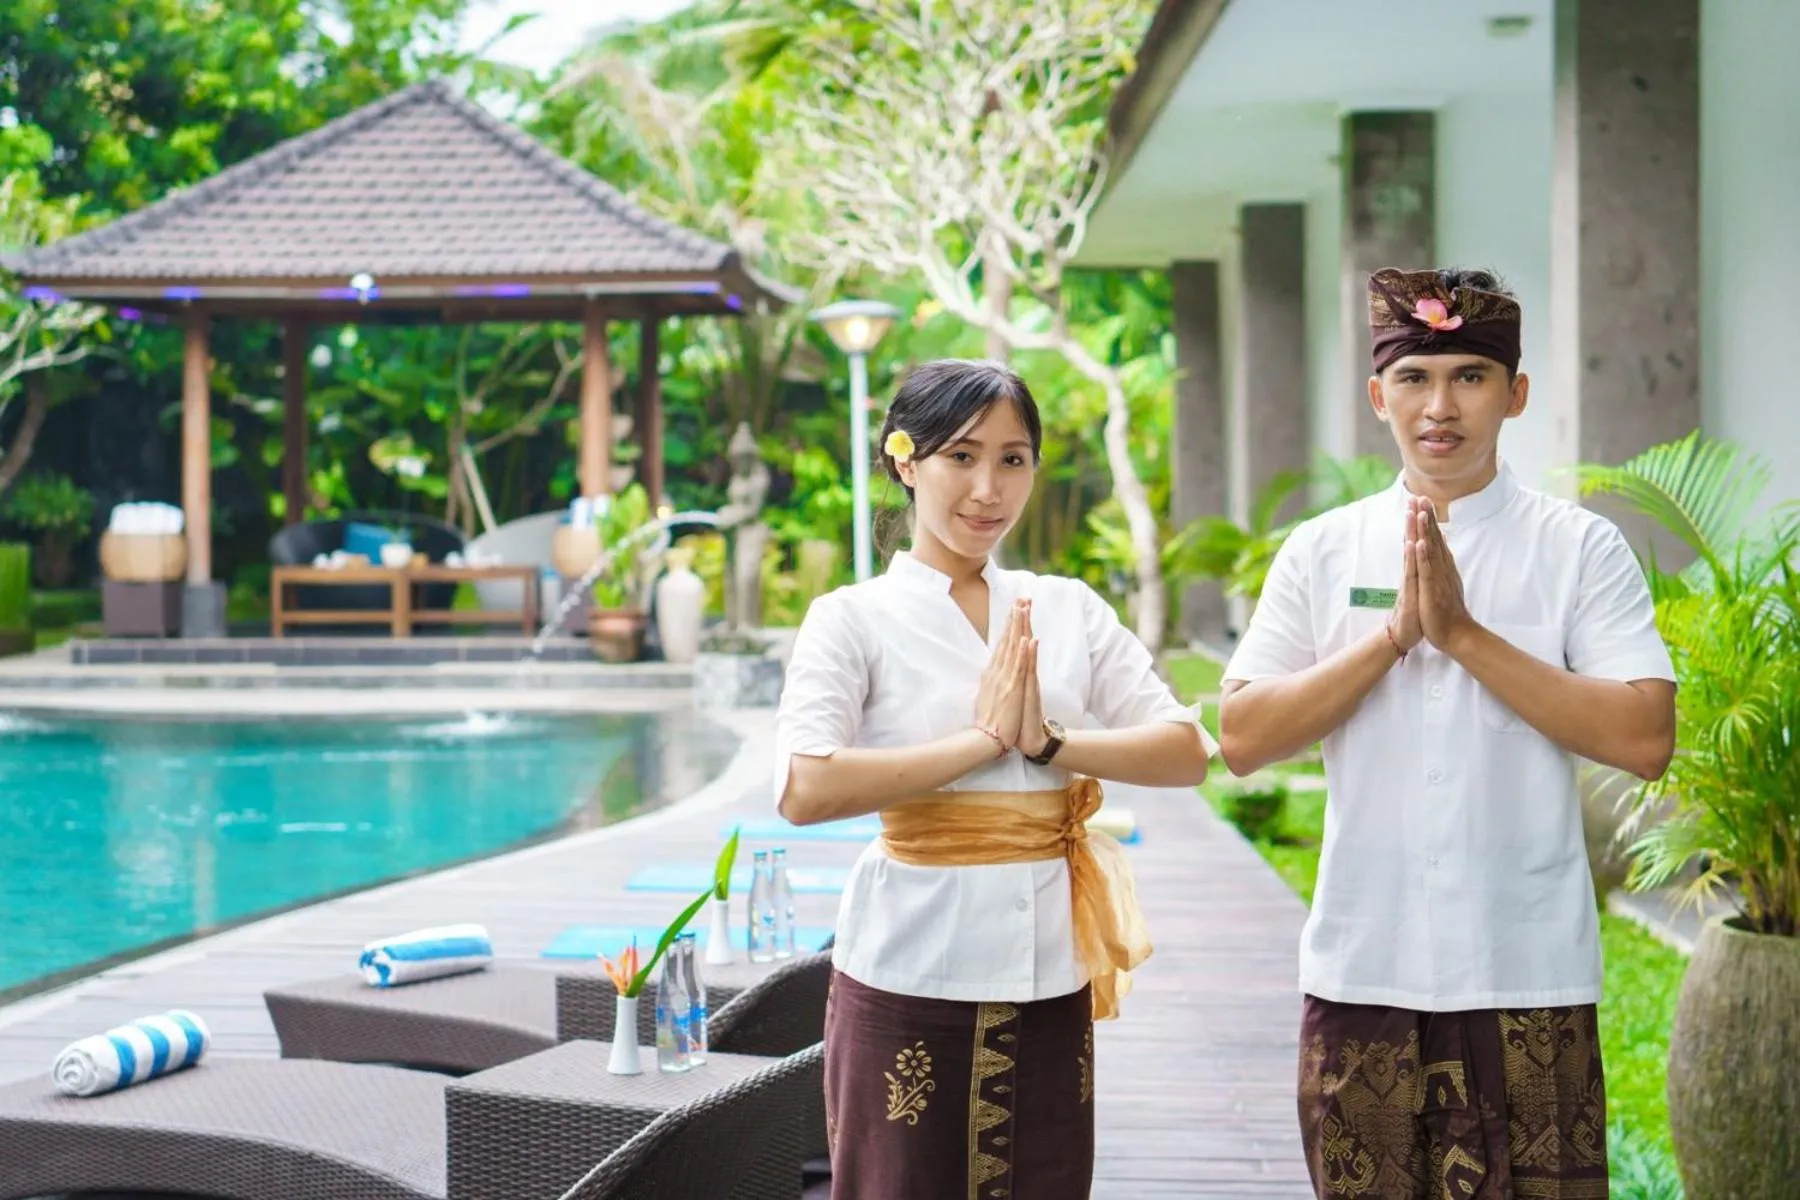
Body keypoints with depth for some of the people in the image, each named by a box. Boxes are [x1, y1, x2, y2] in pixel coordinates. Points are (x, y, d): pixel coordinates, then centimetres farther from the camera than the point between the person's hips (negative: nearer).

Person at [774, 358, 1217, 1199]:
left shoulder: (1070, 610, 8)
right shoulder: (853, 618, -4)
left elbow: (1188, 751, 1)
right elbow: (804, 790, -19)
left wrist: (1049, 743, -14)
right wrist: (983, 740, -16)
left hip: (1046, 980, 4)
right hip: (908, 980, -3)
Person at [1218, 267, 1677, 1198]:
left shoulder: (1581, 549, -1)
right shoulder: (1322, 552, 5)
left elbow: (1645, 739, -12)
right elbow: (1242, 738, -3)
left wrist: (1464, 633, -15)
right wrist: (1396, 632, -12)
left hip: (1528, 977, -2)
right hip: (1360, 973, 2)